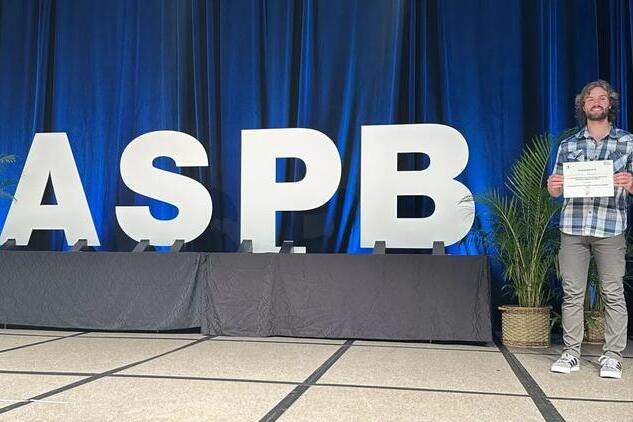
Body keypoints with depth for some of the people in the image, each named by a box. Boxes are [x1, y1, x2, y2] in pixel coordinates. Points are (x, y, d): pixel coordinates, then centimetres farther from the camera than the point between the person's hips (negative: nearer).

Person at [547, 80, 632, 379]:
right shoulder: (568, 145, 13)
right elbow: (556, 188, 14)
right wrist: (553, 187, -10)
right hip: (572, 226, 2)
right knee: (572, 293, 2)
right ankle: (571, 354, 8)